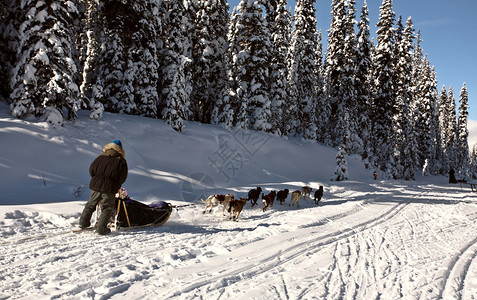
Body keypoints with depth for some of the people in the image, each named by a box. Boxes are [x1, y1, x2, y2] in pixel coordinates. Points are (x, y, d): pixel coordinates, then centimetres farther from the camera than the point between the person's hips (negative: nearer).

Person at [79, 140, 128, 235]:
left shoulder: (101, 157, 9)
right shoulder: (121, 161, -1)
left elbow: (91, 170, 12)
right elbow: (123, 177, -1)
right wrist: (116, 186, 14)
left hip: (95, 185, 4)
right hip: (109, 188, -4)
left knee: (91, 204, 21)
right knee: (107, 209, 7)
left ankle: (83, 223, 28)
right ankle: (101, 228, 3)